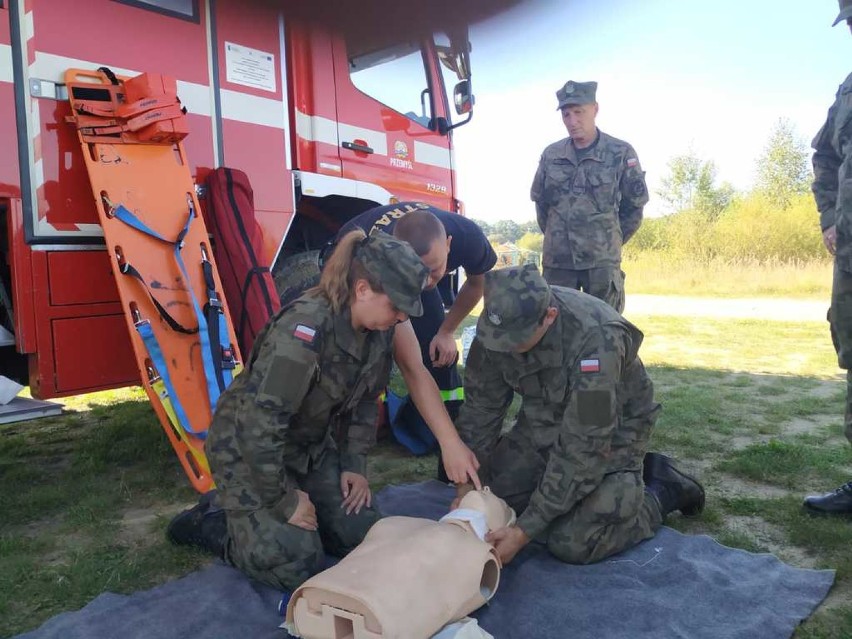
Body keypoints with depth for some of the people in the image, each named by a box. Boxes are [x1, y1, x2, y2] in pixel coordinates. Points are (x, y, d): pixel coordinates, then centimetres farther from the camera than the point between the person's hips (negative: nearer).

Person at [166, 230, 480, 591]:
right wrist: (284, 501, -22)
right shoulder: (305, 330, -35)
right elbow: (259, 422, -32)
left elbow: (365, 401, 3)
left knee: (360, 534, 2)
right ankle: (211, 521, 10)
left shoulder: (379, 329, -11)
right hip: (249, 448, -7)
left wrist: (354, 465, -1)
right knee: (296, 565, -12)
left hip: (310, 445, 8)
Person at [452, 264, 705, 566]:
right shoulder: (503, 321, -21)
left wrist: (524, 531, -31)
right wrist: (466, 487, -12)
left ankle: (663, 490, 9)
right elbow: (481, 406, -10)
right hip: (544, 419, 6)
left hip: (611, 429, -5)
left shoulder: (595, 341, -38)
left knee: (571, 544, -15)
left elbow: (582, 448, -34)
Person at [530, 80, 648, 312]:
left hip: (602, 262, -2)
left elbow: (634, 206, 5)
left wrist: (610, 241, 8)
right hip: (557, 260, 3)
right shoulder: (551, 155, 5)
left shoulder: (621, 153, -3)